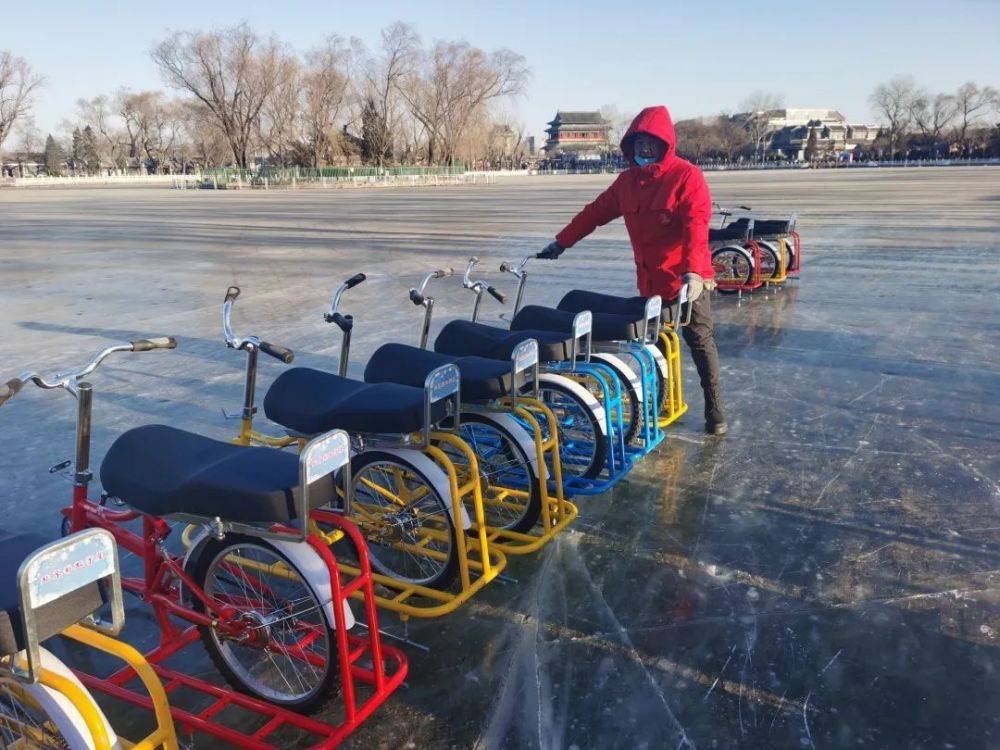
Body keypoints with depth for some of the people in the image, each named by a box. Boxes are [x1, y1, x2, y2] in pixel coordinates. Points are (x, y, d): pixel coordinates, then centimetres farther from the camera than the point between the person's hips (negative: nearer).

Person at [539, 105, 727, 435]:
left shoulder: (686, 176, -12)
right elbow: (596, 212, 12)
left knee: (701, 342, 3)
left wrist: (693, 271, -36)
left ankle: (714, 409, 15)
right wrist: (561, 242, 11)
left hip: (686, 279, -5)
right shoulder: (628, 180, 8)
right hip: (649, 281, 6)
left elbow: (696, 226, -23)